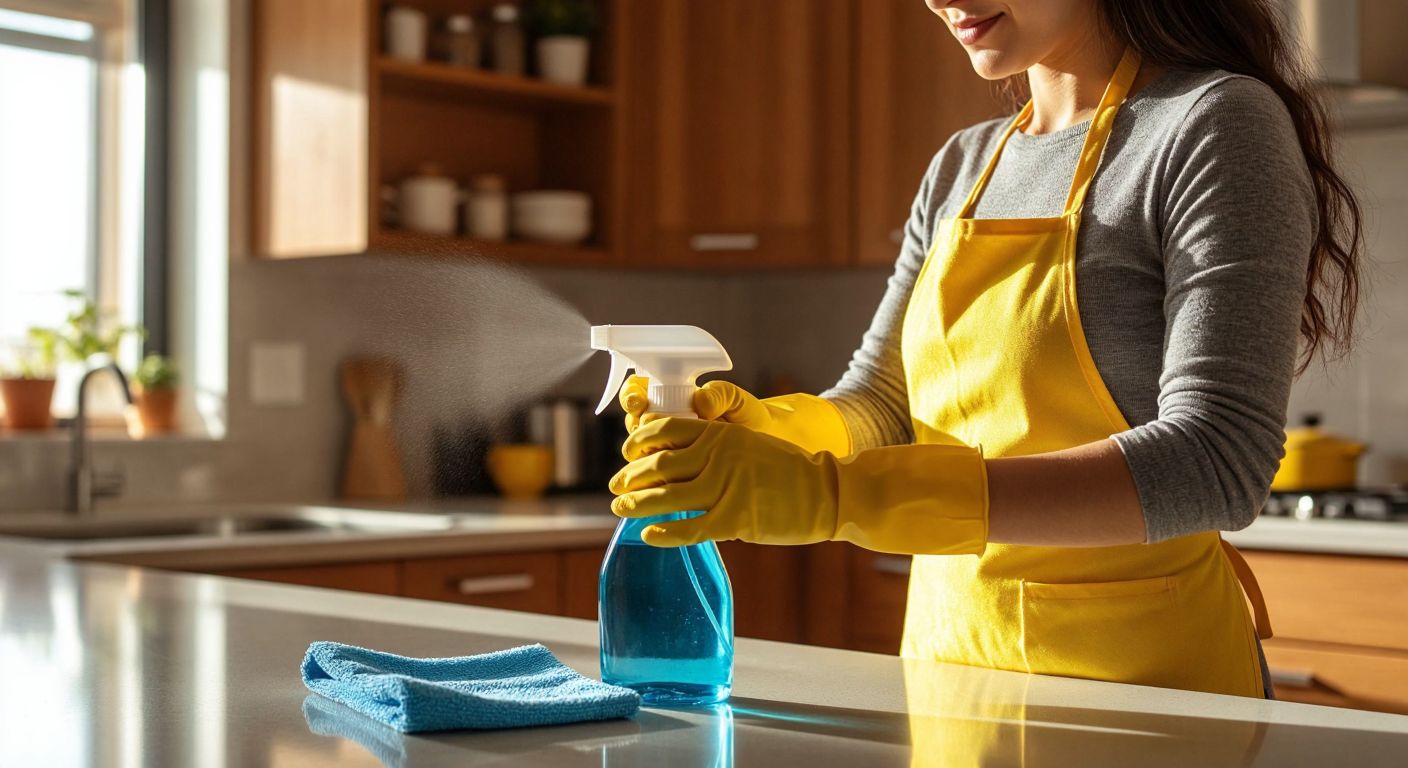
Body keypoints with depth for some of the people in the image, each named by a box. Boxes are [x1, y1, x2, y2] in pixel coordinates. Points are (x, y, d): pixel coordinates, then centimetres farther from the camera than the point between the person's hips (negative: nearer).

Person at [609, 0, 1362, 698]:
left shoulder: (1215, 123, -14)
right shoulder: (962, 166, 8)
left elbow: (1216, 463, -25)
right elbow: (880, 406, 9)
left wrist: (841, 495, -32)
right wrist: (761, 434, -15)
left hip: (1142, 673, -6)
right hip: (948, 658, 6)